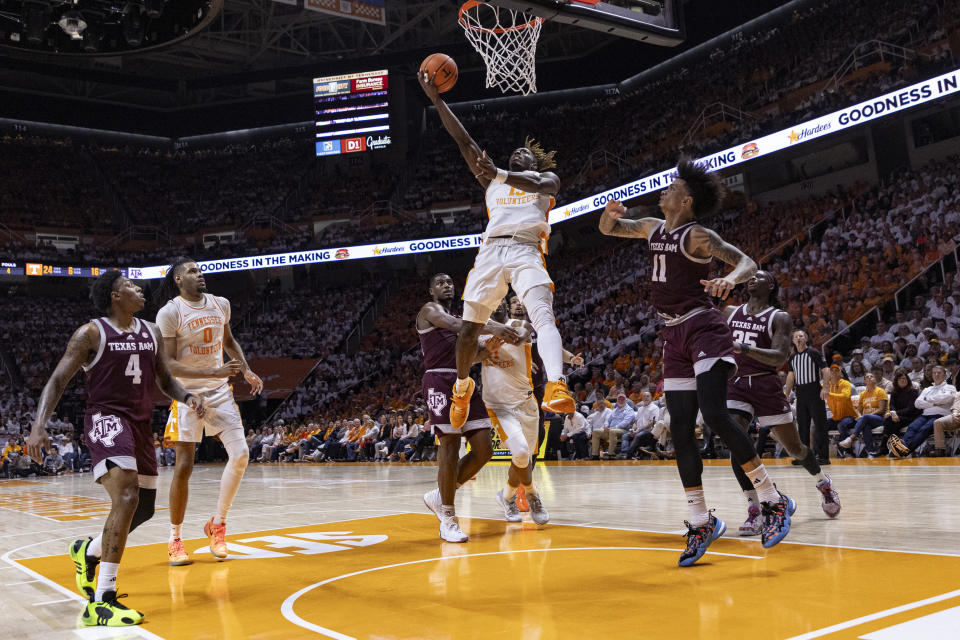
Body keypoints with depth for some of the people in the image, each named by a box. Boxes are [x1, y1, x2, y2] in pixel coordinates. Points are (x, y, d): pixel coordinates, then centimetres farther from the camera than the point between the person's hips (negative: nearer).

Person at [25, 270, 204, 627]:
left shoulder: (151, 333, 12)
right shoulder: (92, 333, -7)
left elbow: (164, 379, 19)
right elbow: (57, 381, -8)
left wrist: (186, 397, -2)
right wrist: (38, 426, -21)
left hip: (140, 423, 8)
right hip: (106, 419, -7)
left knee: (144, 510, 13)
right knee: (127, 497, -26)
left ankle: (88, 551, 42)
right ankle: (101, 603, -25)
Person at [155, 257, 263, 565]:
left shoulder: (221, 305, 5)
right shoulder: (169, 313, -12)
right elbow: (168, 365, -16)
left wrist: (246, 370, 7)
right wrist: (213, 373, -25)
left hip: (220, 392, 5)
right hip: (187, 393, -5)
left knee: (240, 455, -8)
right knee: (184, 467, -3)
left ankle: (217, 523, 9)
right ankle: (175, 539, 12)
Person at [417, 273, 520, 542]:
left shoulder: (458, 317, 28)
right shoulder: (430, 310, 3)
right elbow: (455, 325, -18)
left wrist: (488, 347, 1)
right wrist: (491, 328, -33)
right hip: (440, 381, -8)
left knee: (483, 450, -1)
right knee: (450, 448, -10)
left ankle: (440, 495, 16)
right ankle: (448, 519, -1)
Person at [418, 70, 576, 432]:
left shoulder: (546, 179, 21)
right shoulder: (492, 180, 29)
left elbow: (542, 185, -6)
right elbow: (463, 140, 23)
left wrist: (501, 174, -23)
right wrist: (436, 99, 17)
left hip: (526, 251, -3)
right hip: (491, 251, 4)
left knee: (544, 316, -27)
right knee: (468, 329, 3)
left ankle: (557, 388, -47)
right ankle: (462, 385, 29)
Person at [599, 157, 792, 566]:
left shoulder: (697, 235, -8)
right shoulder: (653, 229, 14)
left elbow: (748, 263, -17)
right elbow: (608, 228, 26)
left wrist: (729, 280, -40)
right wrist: (610, 212, 1)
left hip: (703, 329, -8)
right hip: (675, 337, 8)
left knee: (714, 415, -24)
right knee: (681, 434, 4)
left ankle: (773, 500, -11)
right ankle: (701, 523, 12)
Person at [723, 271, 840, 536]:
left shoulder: (780, 318, -5)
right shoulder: (730, 313, 9)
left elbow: (781, 357, -20)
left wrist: (745, 348, -34)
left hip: (767, 386, -2)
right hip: (736, 385, 3)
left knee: (795, 448, 10)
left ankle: (824, 484, 40)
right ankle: (754, 511, -13)